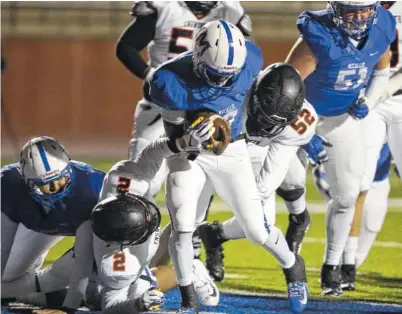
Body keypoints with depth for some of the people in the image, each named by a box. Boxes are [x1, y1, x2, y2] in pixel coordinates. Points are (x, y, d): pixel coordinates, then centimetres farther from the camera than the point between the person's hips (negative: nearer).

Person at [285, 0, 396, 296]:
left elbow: (382, 71, 8)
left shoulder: (381, 30, -14)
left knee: (348, 195, 4)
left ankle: (332, 268, 18)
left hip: (344, 119, 5)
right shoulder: (318, 37, -31)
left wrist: (367, 103, -11)